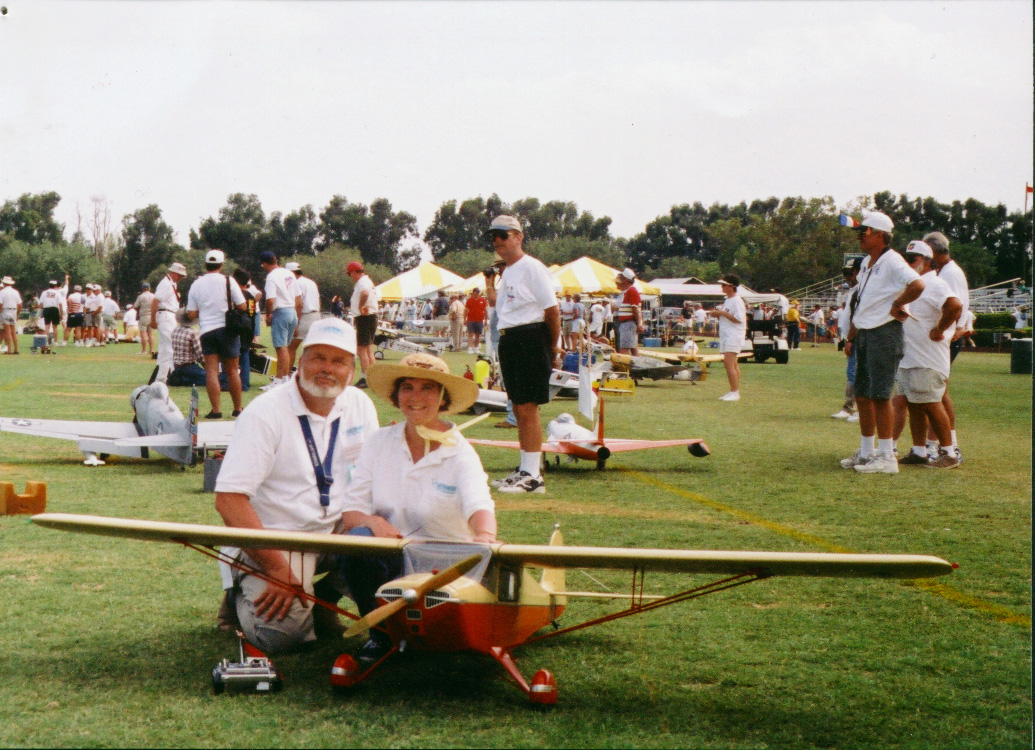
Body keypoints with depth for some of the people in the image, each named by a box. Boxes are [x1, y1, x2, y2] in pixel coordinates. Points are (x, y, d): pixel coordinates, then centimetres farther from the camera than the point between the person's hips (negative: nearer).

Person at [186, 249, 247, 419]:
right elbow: (242, 307, -6)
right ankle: (237, 409, 14)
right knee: (232, 371, 7)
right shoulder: (228, 281, -4)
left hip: (207, 331, 1)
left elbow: (191, 314, 4)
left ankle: (216, 410, -11)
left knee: (211, 371, -2)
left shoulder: (196, 284, 4)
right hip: (227, 329, -1)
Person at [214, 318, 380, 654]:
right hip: (270, 543, -6)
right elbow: (229, 500, -20)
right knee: (281, 633, -26)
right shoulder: (265, 412, -15)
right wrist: (279, 570, -25)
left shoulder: (360, 406, 4)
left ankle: (322, 599, 5)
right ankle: (243, 599, 9)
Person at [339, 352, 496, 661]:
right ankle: (380, 635, -8)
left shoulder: (460, 454, -6)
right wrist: (372, 521, -25)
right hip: (390, 560, 3)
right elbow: (350, 512, 0)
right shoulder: (379, 443, 3)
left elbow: (480, 506, -27)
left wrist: (484, 536, -51)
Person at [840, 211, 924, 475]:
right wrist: (851, 337, 19)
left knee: (879, 395, -8)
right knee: (862, 395, 12)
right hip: (864, 334, 9)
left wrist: (896, 305, -17)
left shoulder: (892, 262, -14)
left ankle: (887, 456, -3)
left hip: (884, 333, -9)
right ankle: (866, 451, 22)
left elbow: (917, 285, -32)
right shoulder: (866, 263, 15)